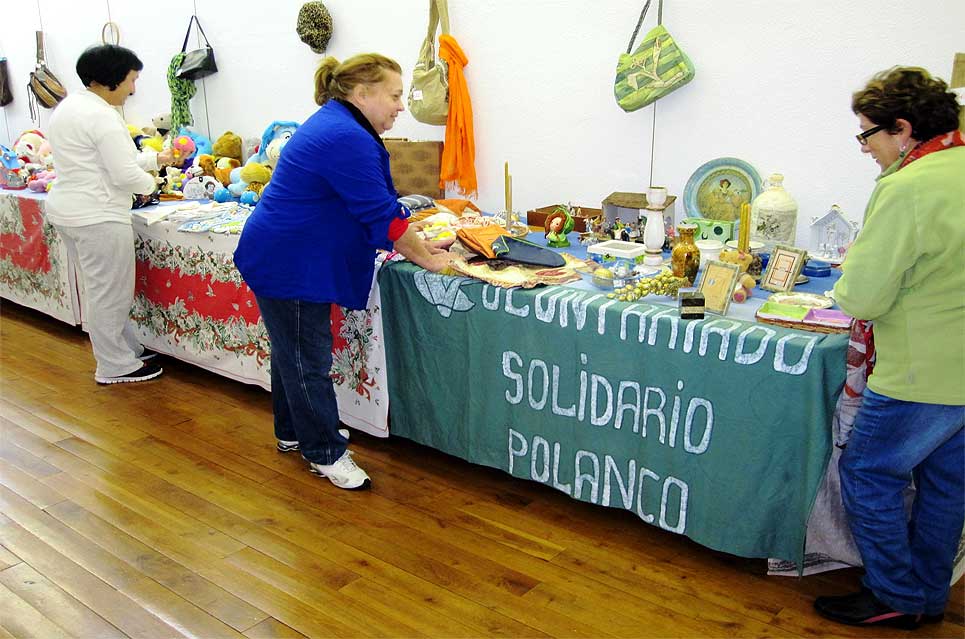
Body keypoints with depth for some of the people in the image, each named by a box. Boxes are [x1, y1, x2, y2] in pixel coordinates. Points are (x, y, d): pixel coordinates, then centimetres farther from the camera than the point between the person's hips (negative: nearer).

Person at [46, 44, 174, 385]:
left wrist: (154, 158, 21)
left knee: (99, 289, 18)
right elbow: (124, 175, -20)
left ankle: (129, 348, 31)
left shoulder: (68, 106, 14)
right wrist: (149, 183, 0)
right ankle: (115, 366, 13)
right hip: (98, 217, -10)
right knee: (110, 294, 1)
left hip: (67, 210, 10)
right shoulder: (102, 116, -18)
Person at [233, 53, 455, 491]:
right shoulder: (346, 139, -24)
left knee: (293, 351, 21)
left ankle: (292, 433, 36)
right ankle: (325, 453, 13)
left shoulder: (337, 125, 11)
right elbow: (381, 215, -22)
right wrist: (427, 259, -10)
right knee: (307, 360, 1)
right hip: (288, 265, -11)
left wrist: (419, 244, 8)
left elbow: (378, 205, 13)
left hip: (285, 258, 11)